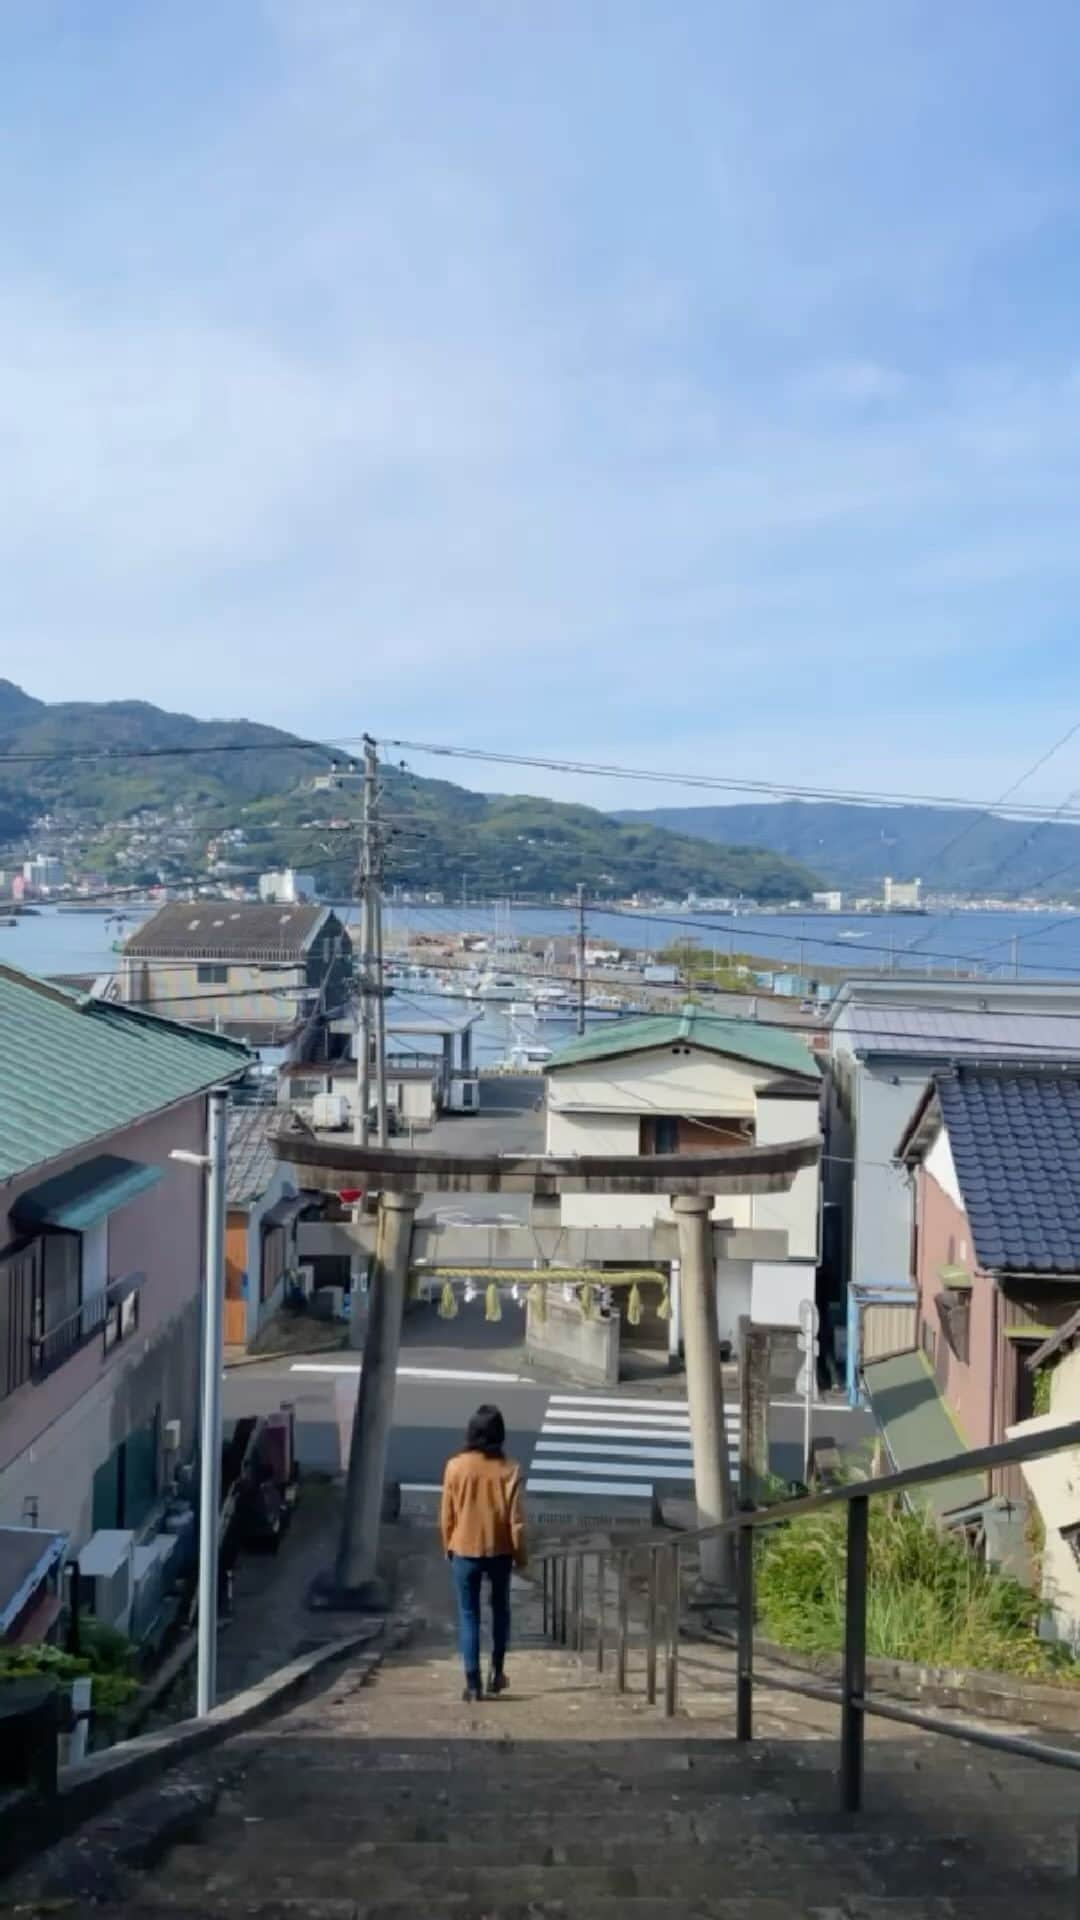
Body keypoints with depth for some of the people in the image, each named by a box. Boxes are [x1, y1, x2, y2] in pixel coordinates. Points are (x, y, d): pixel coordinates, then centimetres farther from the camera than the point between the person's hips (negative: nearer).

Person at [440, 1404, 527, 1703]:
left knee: (468, 1616, 6)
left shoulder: (456, 1465, -8)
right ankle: (497, 1671, 21)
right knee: (500, 1609, 21)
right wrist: (520, 1554, 6)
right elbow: (516, 1519, -6)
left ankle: (472, 1683, 3)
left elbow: (446, 1515, -2)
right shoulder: (508, 1470, -9)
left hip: (464, 1550, 0)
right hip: (499, 1551, 0)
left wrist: (448, 1547, 12)